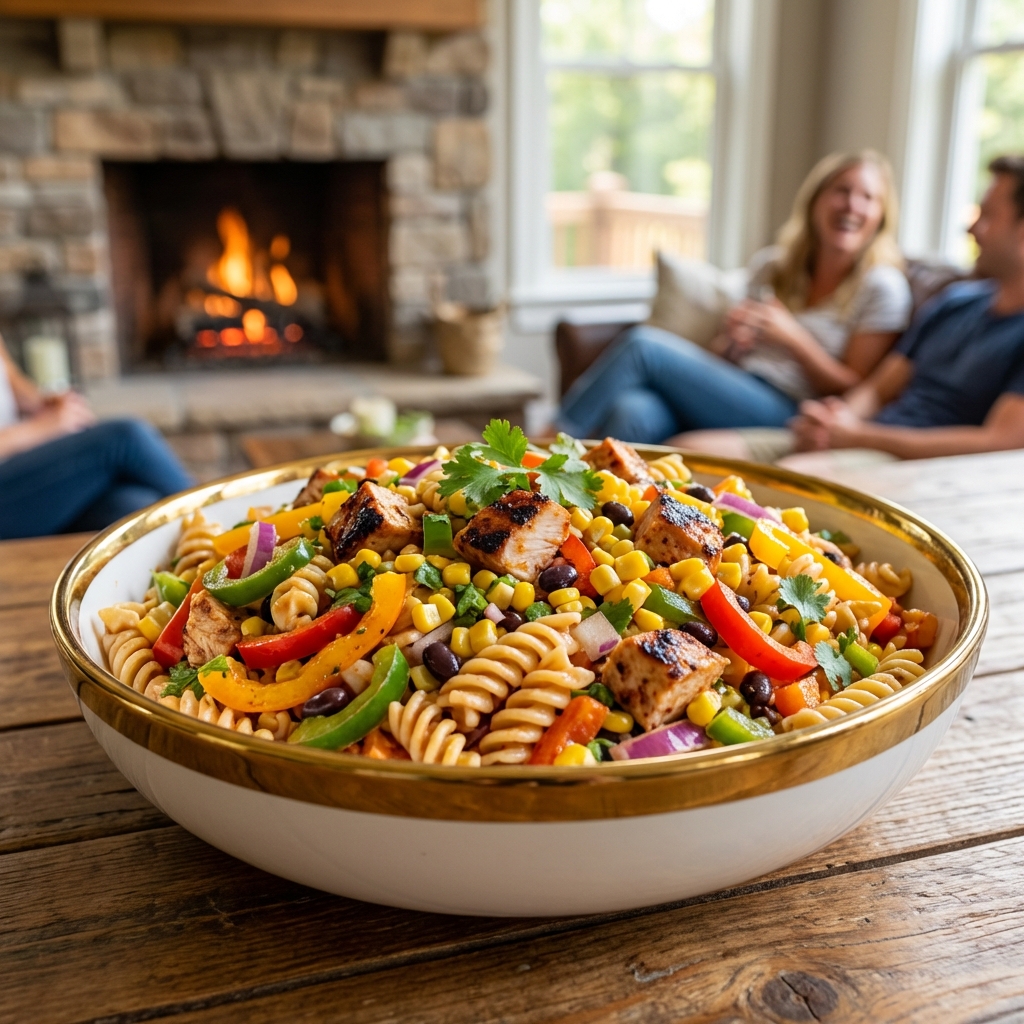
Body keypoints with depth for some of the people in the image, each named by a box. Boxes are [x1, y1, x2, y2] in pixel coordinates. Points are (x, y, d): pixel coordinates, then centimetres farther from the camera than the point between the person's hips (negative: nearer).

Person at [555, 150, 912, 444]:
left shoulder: (882, 287, 2)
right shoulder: (772, 266, 18)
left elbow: (854, 391, 0)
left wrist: (792, 338, -13)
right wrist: (730, 340, -1)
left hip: (785, 413, -5)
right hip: (728, 396, 5)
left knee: (643, 343, -23)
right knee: (634, 411, -32)